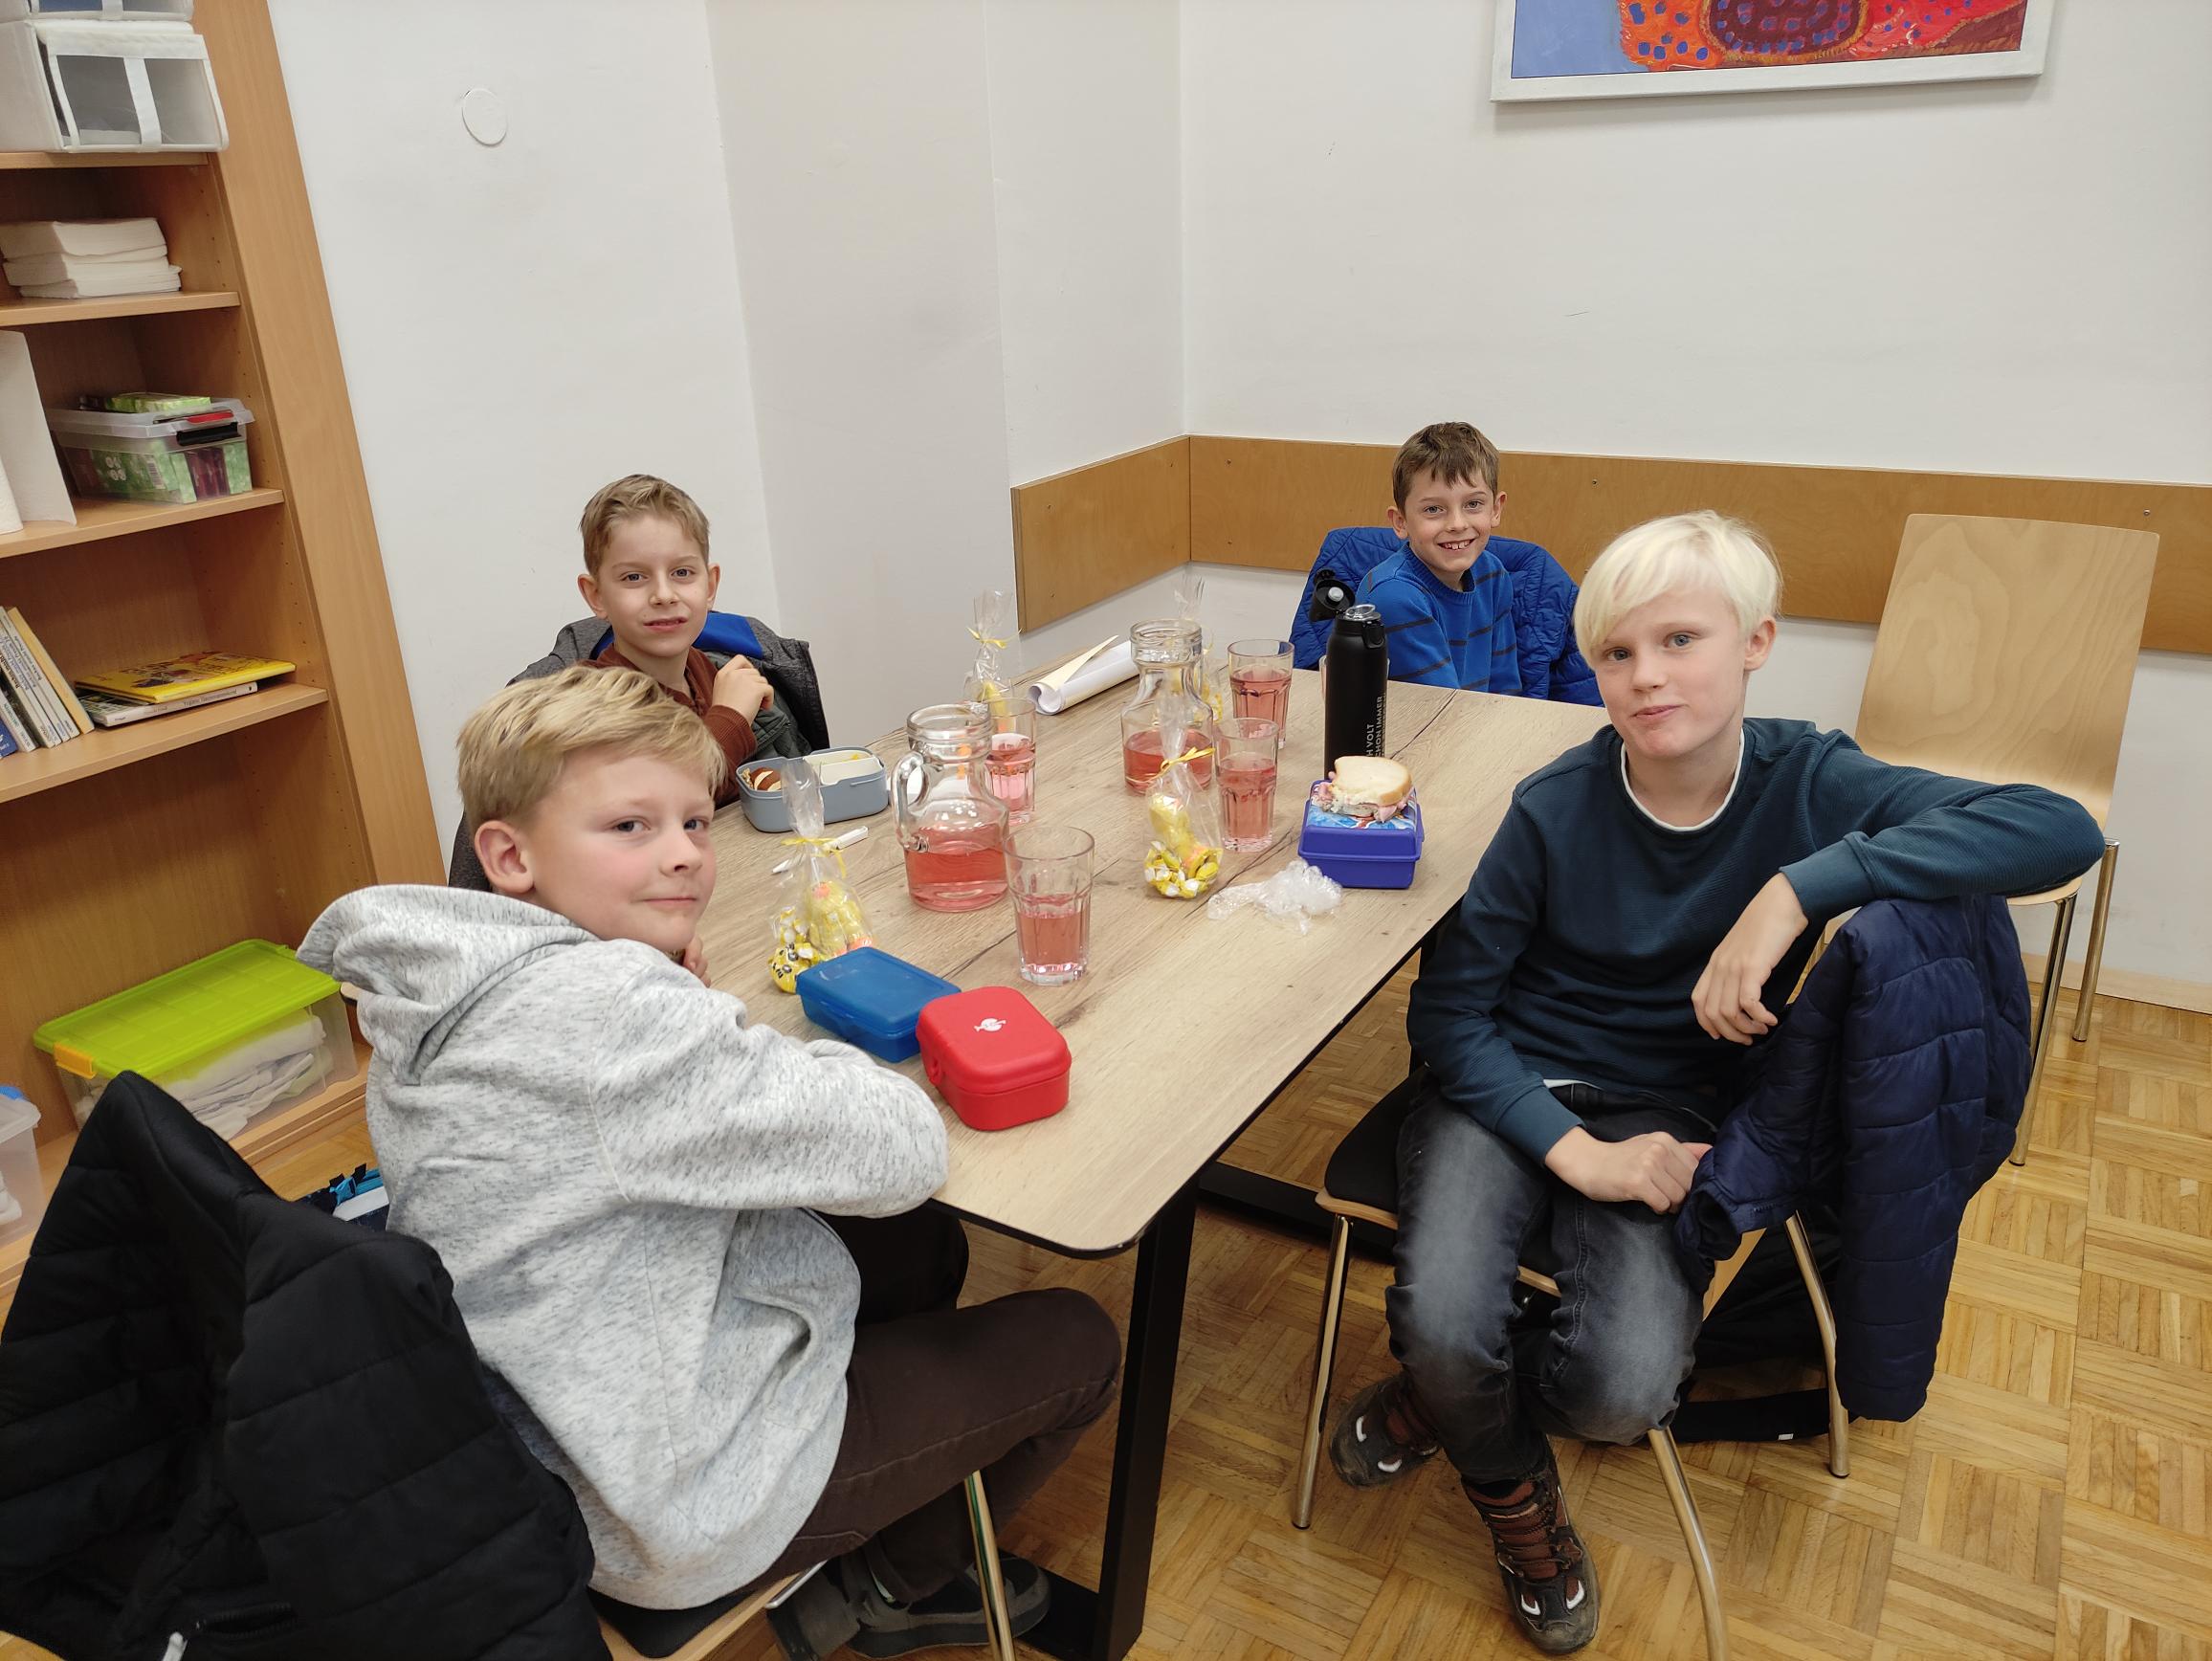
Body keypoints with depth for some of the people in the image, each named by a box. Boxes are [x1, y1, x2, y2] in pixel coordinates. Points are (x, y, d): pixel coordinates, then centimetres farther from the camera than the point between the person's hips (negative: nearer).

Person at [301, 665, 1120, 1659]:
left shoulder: (439, 996, -3)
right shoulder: (602, 1010, -34)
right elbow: (903, 1151, -29)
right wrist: (717, 1020, -14)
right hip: (682, 1507, -9)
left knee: (925, 1247, 24)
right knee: (1076, 1344, 6)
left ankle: (855, 1566, 29)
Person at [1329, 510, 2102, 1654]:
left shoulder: (1807, 784, -10)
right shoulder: (1557, 809, -12)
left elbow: (2064, 830, -26)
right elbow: (1446, 1010, -7)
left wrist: (1797, 888, -35)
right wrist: (1574, 1151, -20)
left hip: (1665, 1115, 1)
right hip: (1506, 1088, 0)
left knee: (1627, 1389, -24)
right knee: (1443, 1326, -25)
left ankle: (1440, 1392, 12)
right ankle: (1508, 1480, 13)